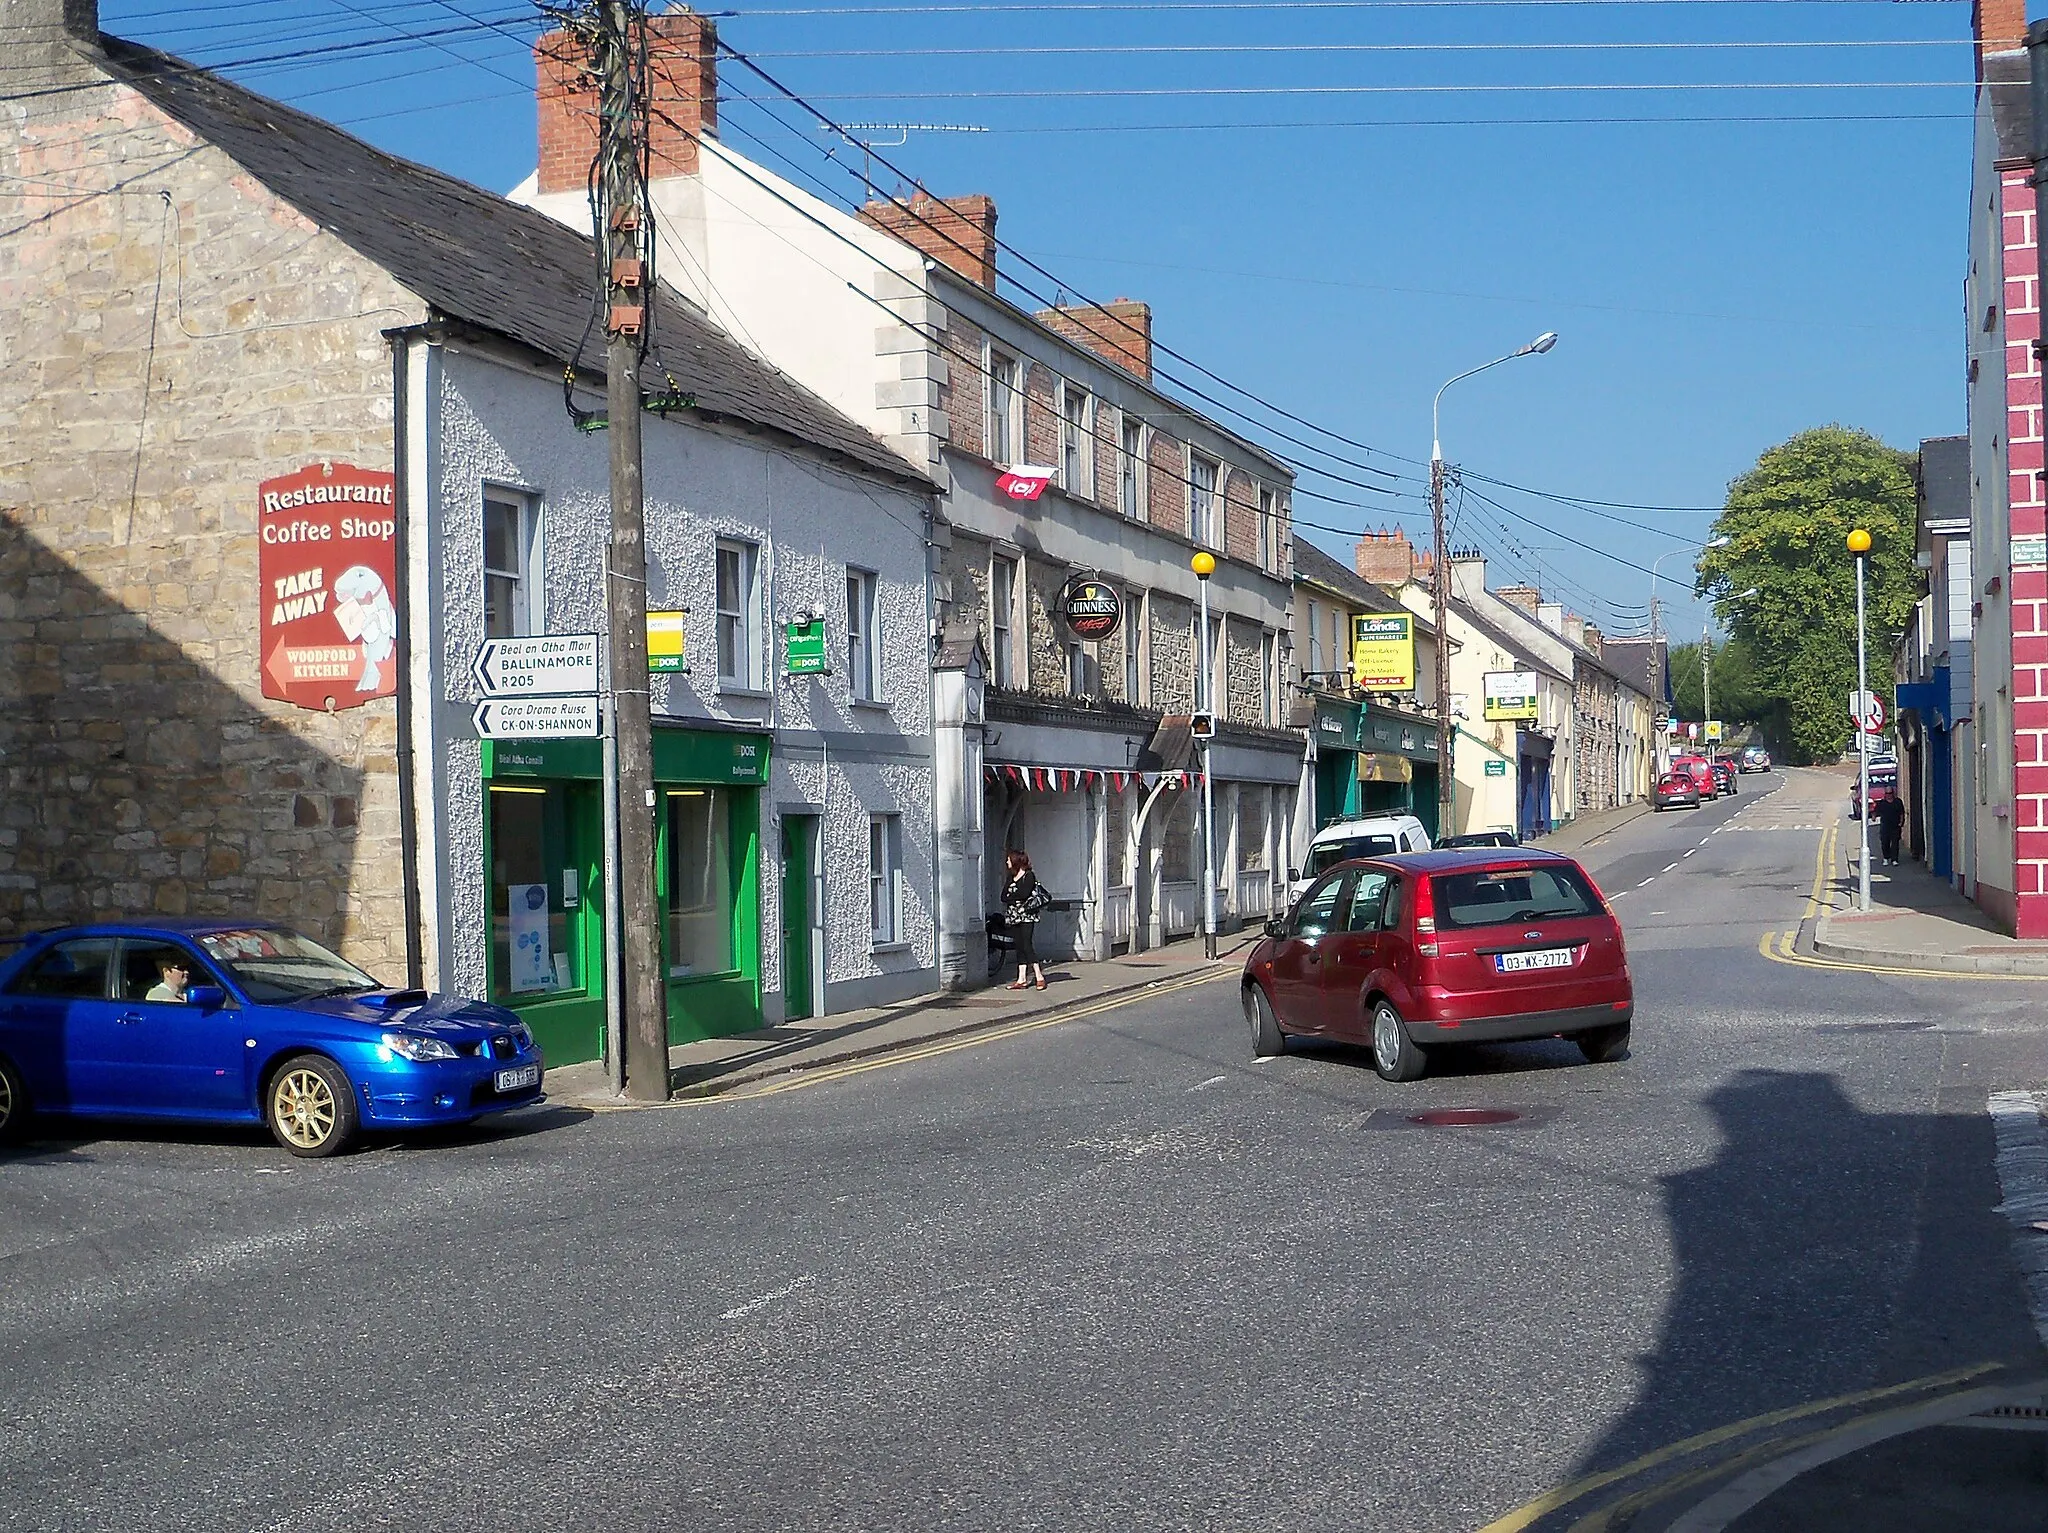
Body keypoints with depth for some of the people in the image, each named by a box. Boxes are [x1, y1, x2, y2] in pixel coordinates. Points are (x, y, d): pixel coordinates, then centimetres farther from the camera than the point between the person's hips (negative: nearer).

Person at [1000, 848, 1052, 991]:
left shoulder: (1029, 876, -4)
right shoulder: (1010, 878, 16)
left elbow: (1024, 894, -18)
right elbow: (1003, 897, 6)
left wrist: (1011, 897, -4)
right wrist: (1017, 897, -10)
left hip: (1026, 916, -7)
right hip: (1014, 917, 7)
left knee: (1026, 945, -14)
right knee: (1019, 947, 4)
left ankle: (1039, 976, -10)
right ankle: (1022, 979, 3)